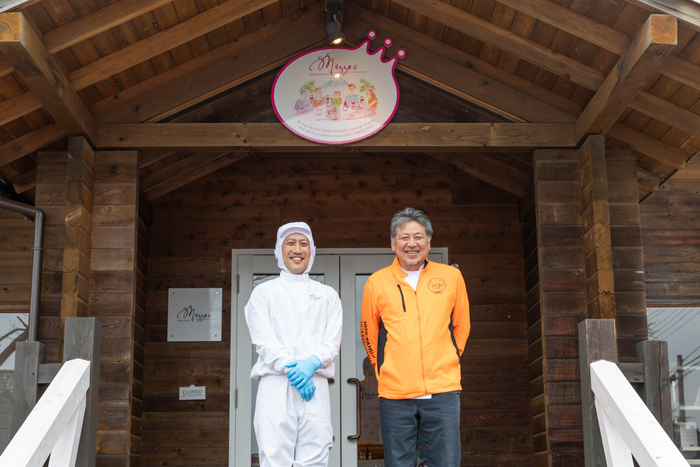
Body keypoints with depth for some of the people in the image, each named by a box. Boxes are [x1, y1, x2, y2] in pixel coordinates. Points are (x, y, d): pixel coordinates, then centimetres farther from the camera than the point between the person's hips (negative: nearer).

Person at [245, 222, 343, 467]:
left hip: (316, 386, 2)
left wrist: (312, 363, -12)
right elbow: (263, 339, 2)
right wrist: (291, 368, -12)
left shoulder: (327, 295, 20)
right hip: (276, 385, -2)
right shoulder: (263, 292, 14)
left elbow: (333, 339, 7)